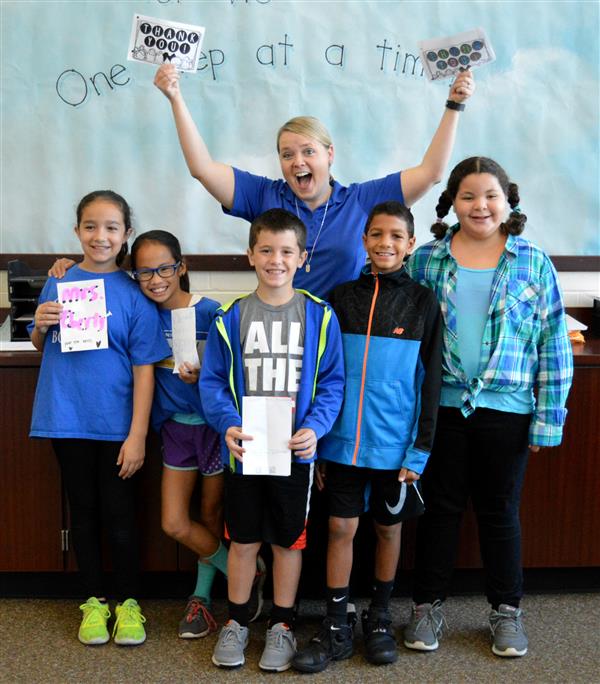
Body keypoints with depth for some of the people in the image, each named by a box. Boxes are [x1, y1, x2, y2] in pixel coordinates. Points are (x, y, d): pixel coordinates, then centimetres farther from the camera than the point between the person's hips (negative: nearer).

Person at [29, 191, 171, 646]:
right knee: (83, 511, 14)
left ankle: (128, 603, 24)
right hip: (67, 419, 3)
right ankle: (95, 600, 28)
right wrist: (40, 326, -9)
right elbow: (41, 348, 14)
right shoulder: (59, 283, 3)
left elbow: (144, 369, -9)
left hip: (116, 423, -3)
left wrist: (138, 436, -14)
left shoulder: (134, 293, -7)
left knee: (119, 514, 6)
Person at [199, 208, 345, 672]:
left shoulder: (319, 315, -3)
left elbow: (332, 382, -2)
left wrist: (315, 428, -17)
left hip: (296, 451, 0)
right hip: (244, 451, 1)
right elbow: (213, 381, 0)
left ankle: (282, 626, 28)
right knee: (244, 541, 12)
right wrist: (228, 424, -16)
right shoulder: (231, 317, -1)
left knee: (289, 541, 12)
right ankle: (236, 622, 30)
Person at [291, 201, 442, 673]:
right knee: (341, 527, 5)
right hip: (344, 438, 1)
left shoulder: (422, 302, -2)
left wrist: (420, 449, -6)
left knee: (388, 526, 12)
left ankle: (380, 617, 30)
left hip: (395, 442, -1)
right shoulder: (342, 298, 2)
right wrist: (316, 439, 4)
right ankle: (336, 629, 16)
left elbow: (429, 380, -2)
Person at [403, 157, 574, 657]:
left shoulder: (534, 263, -1)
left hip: (506, 409, 0)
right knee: (440, 507, 11)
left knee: (500, 510, 12)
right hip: (441, 405, 1)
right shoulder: (426, 260, 1)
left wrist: (548, 419, -4)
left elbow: (553, 346, 0)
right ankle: (428, 604, 26)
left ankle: (507, 609, 28)